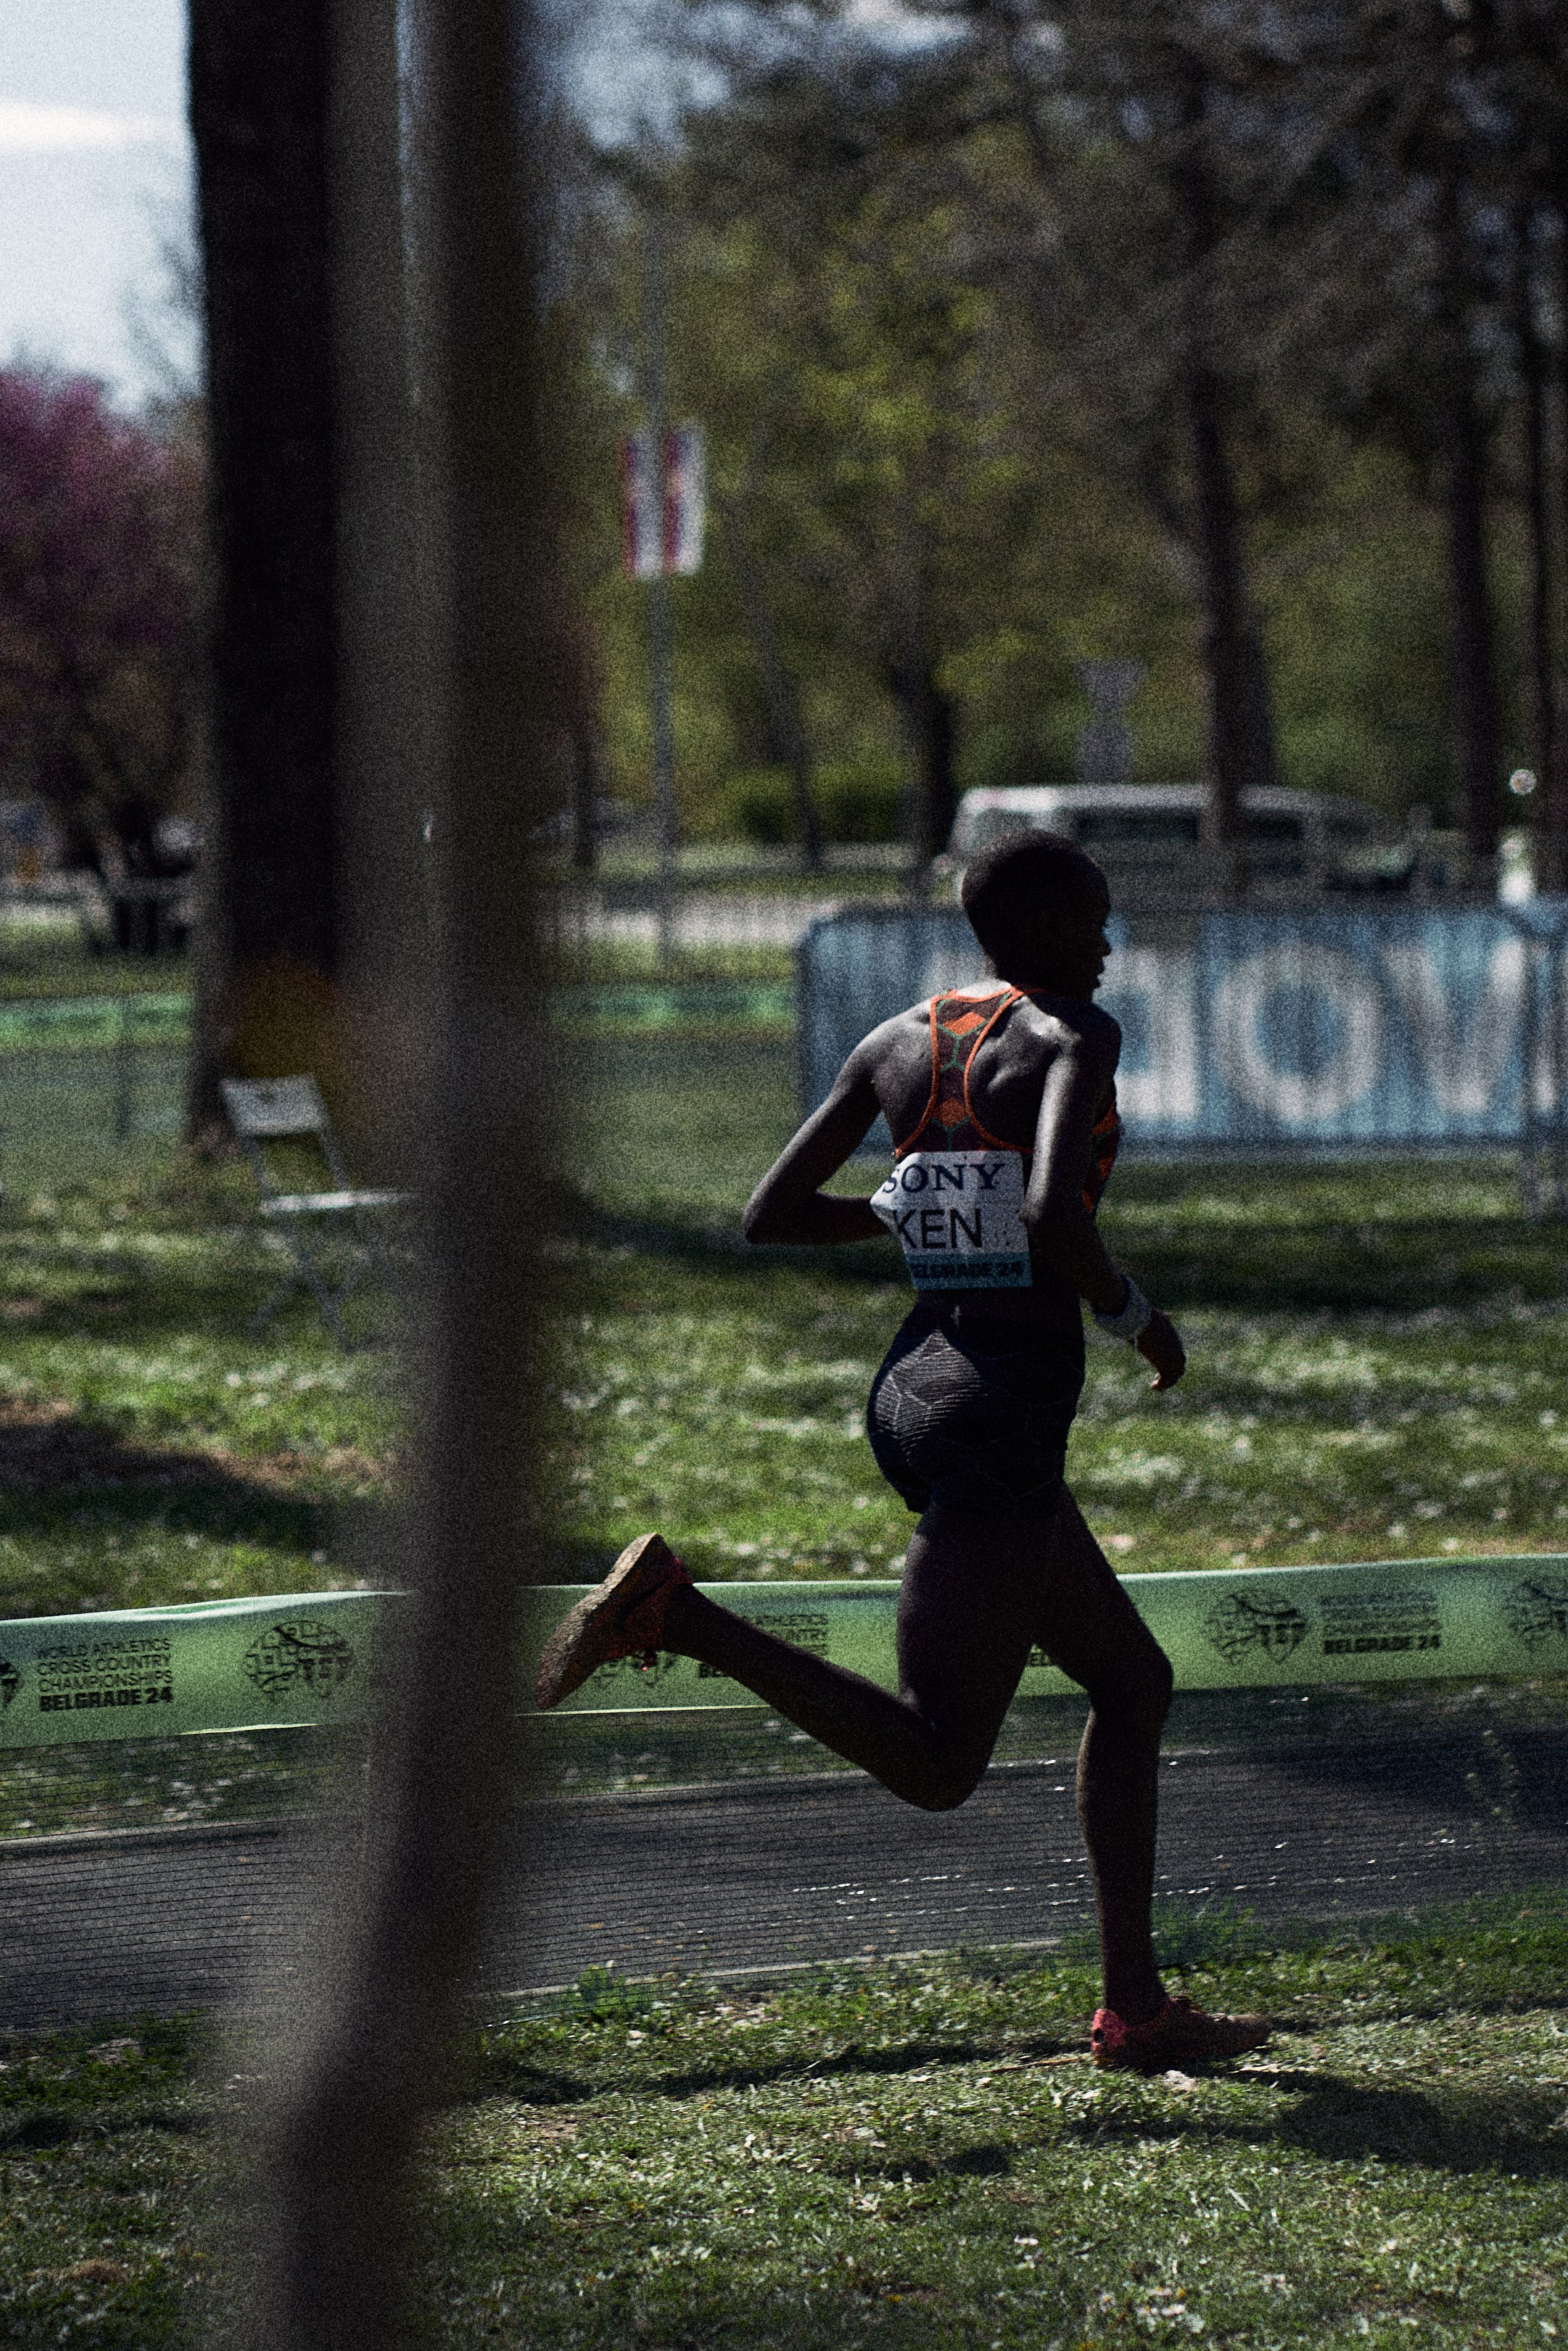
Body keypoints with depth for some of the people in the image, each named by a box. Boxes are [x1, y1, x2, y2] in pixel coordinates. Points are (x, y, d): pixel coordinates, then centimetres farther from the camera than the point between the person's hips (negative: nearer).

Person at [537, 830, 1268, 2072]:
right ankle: (673, 1610, -21)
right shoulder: (1072, 1037, -9)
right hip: (1002, 1420, -9)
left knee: (1135, 1684, 19)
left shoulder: (896, 1043, 11)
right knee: (935, 1768, -10)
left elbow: (769, 1215, 12)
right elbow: (1054, 1217, -26)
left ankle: (1135, 2006, 18)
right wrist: (1135, 1316, -7)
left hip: (911, 1395, 9)